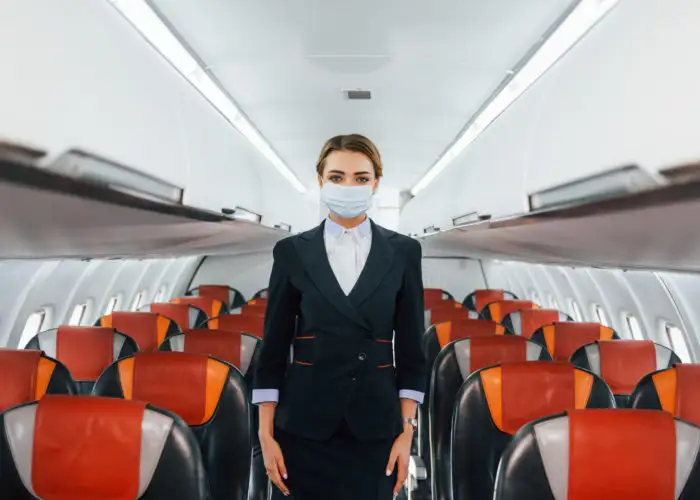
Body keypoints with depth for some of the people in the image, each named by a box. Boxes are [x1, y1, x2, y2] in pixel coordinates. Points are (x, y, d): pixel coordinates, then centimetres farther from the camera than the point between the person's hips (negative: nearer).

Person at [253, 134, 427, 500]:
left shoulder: (402, 251, 2)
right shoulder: (292, 251, 1)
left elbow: (410, 347, 3)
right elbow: (273, 348, 1)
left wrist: (407, 431, -1)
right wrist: (266, 434, -3)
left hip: (374, 423, 1)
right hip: (305, 422, 0)